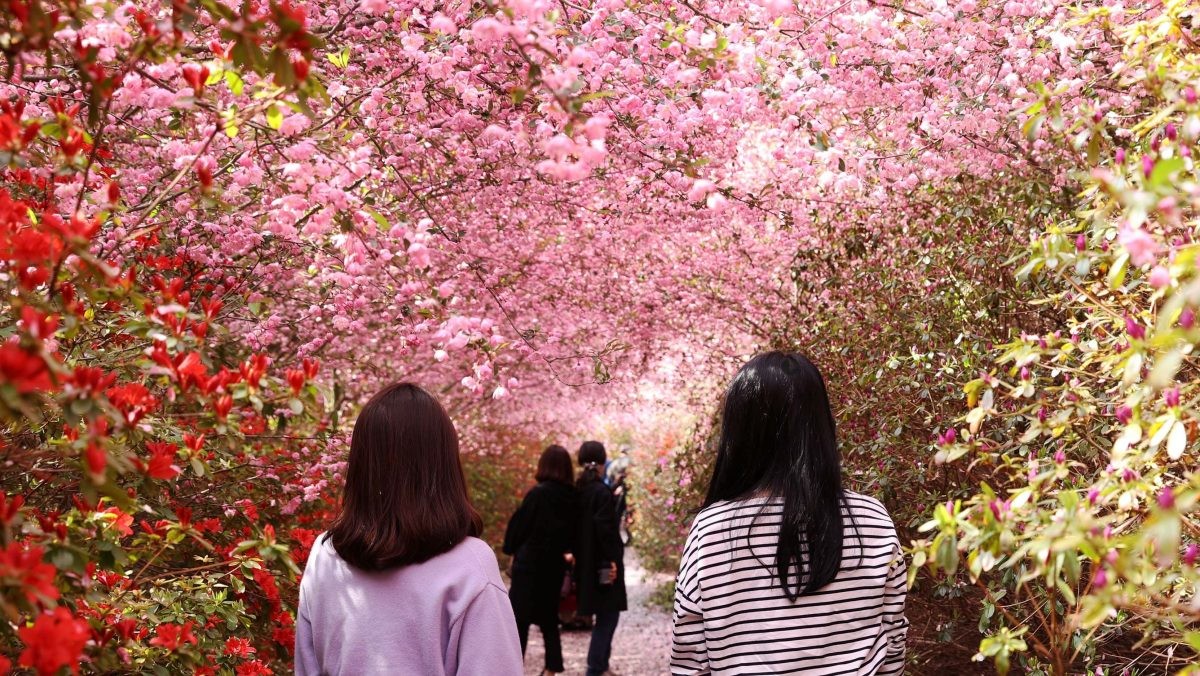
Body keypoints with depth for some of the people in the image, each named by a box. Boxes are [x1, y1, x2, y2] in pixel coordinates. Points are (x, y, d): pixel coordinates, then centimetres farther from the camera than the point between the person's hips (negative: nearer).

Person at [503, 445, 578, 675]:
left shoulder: (538, 493, -16)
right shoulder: (571, 496, 0)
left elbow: (519, 524, -9)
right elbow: (573, 530, 8)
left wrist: (513, 551, 5)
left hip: (530, 563, -6)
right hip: (555, 564, 6)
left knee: (519, 618, 0)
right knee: (549, 618, 15)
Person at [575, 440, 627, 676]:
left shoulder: (578, 491, 6)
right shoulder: (602, 492, -16)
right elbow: (605, 529, -21)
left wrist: (577, 555, 13)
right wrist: (612, 559, -16)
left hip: (585, 564, 8)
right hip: (603, 565, -8)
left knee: (605, 616, 21)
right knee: (607, 616, 0)